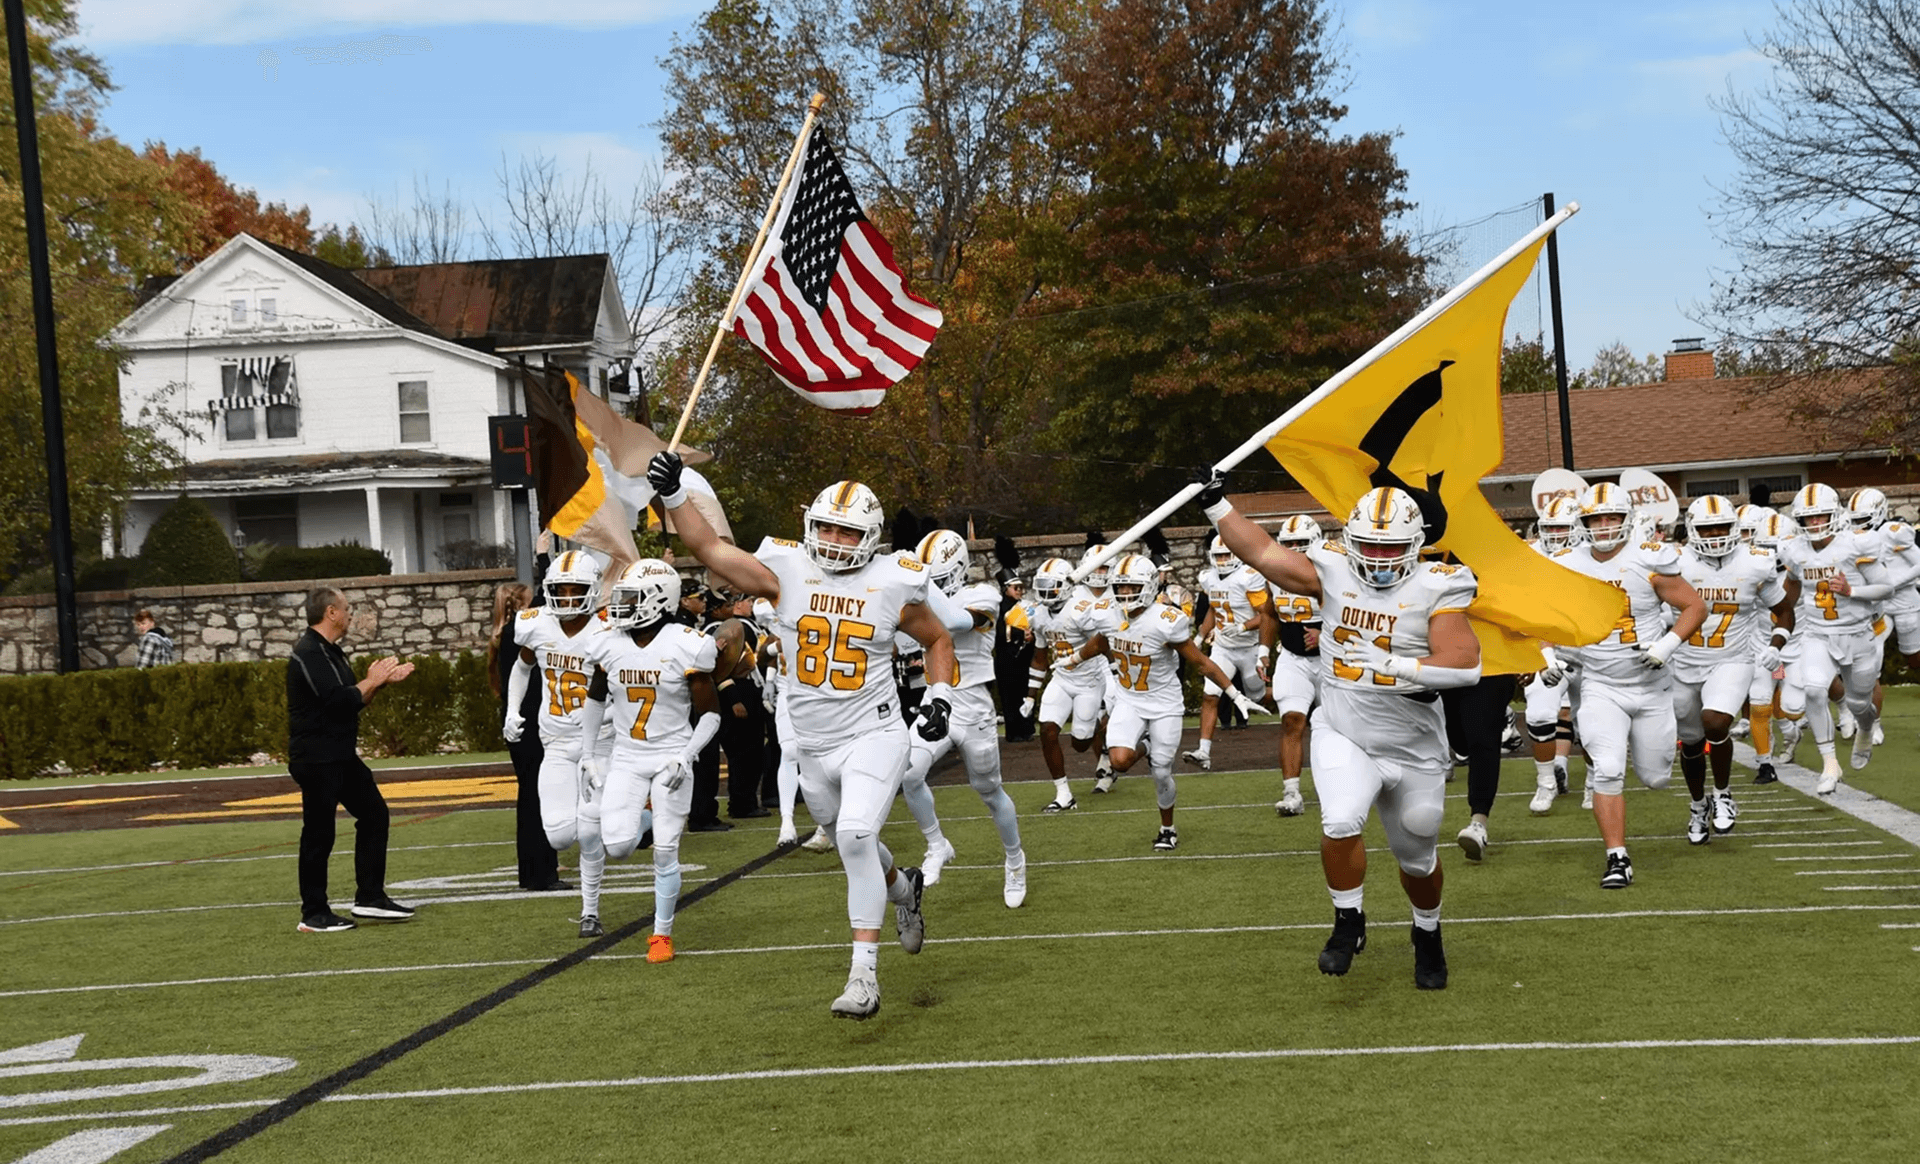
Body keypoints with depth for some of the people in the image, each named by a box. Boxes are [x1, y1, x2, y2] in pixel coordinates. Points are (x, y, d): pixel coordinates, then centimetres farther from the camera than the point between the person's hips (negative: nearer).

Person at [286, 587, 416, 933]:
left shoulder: (331, 652, 15)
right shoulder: (308, 654, -17)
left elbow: (352, 700, 20)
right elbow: (338, 701, -25)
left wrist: (382, 680, 9)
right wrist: (372, 681, -12)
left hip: (341, 756, 10)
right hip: (316, 759, -10)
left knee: (374, 814, 11)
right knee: (319, 833, -3)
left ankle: (370, 897, 16)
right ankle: (313, 915, 5)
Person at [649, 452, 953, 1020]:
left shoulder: (893, 585, -5)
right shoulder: (786, 571, -4)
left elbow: (939, 640, 12)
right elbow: (709, 549, -8)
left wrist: (939, 696, -2)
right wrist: (673, 493, -19)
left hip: (873, 737, -4)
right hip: (813, 745, 4)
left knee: (855, 838, -22)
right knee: (854, 844, 20)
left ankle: (864, 974, -17)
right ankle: (904, 890, 55)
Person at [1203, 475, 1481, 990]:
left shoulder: (1435, 589, -12)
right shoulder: (1333, 573, -3)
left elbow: (1465, 664, -24)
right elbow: (1262, 552, 3)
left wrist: (1393, 667, -27)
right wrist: (1216, 503, 1)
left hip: (1414, 749, -1)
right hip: (1343, 737, 1)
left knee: (1417, 857, 16)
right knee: (1340, 821, -26)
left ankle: (1427, 934, 46)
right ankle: (1349, 923, -1)